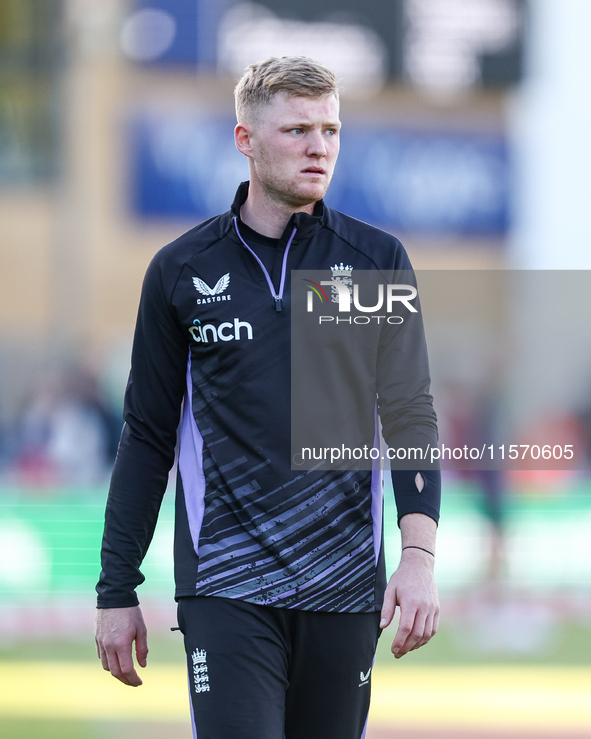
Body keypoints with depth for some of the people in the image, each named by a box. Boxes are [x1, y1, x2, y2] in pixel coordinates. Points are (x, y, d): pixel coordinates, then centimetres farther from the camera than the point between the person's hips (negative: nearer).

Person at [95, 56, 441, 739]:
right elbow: (148, 435, 9)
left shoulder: (377, 260, 6)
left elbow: (410, 417, 7)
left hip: (345, 581, 2)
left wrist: (419, 554, -7)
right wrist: (116, 590, 6)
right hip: (225, 591, -1)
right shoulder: (182, 270, 5)